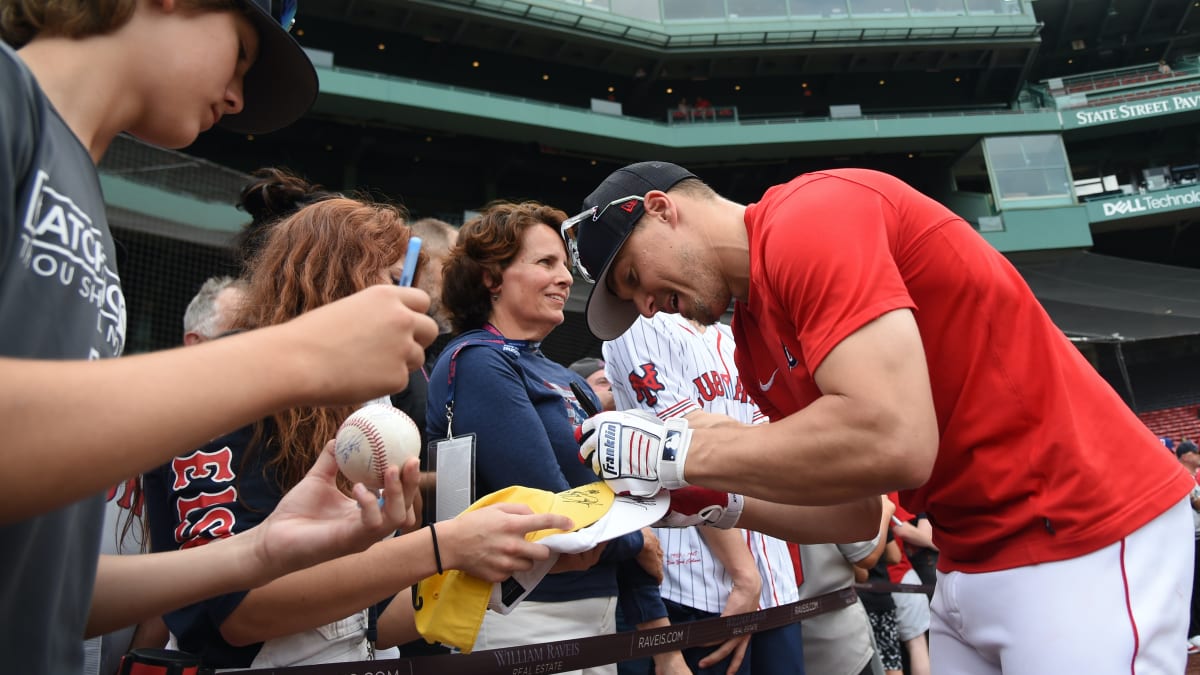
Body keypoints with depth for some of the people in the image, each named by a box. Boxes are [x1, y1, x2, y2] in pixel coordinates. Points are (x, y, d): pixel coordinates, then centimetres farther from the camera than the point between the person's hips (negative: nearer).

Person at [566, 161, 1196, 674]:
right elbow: (855, 513, 11)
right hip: (970, 558, 9)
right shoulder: (755, 347, 8)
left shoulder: (809, 217, -19)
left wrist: (679, 452, -21)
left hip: (1083, 540, -9)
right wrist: (712, 501, -2)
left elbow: (891, 440, -31)